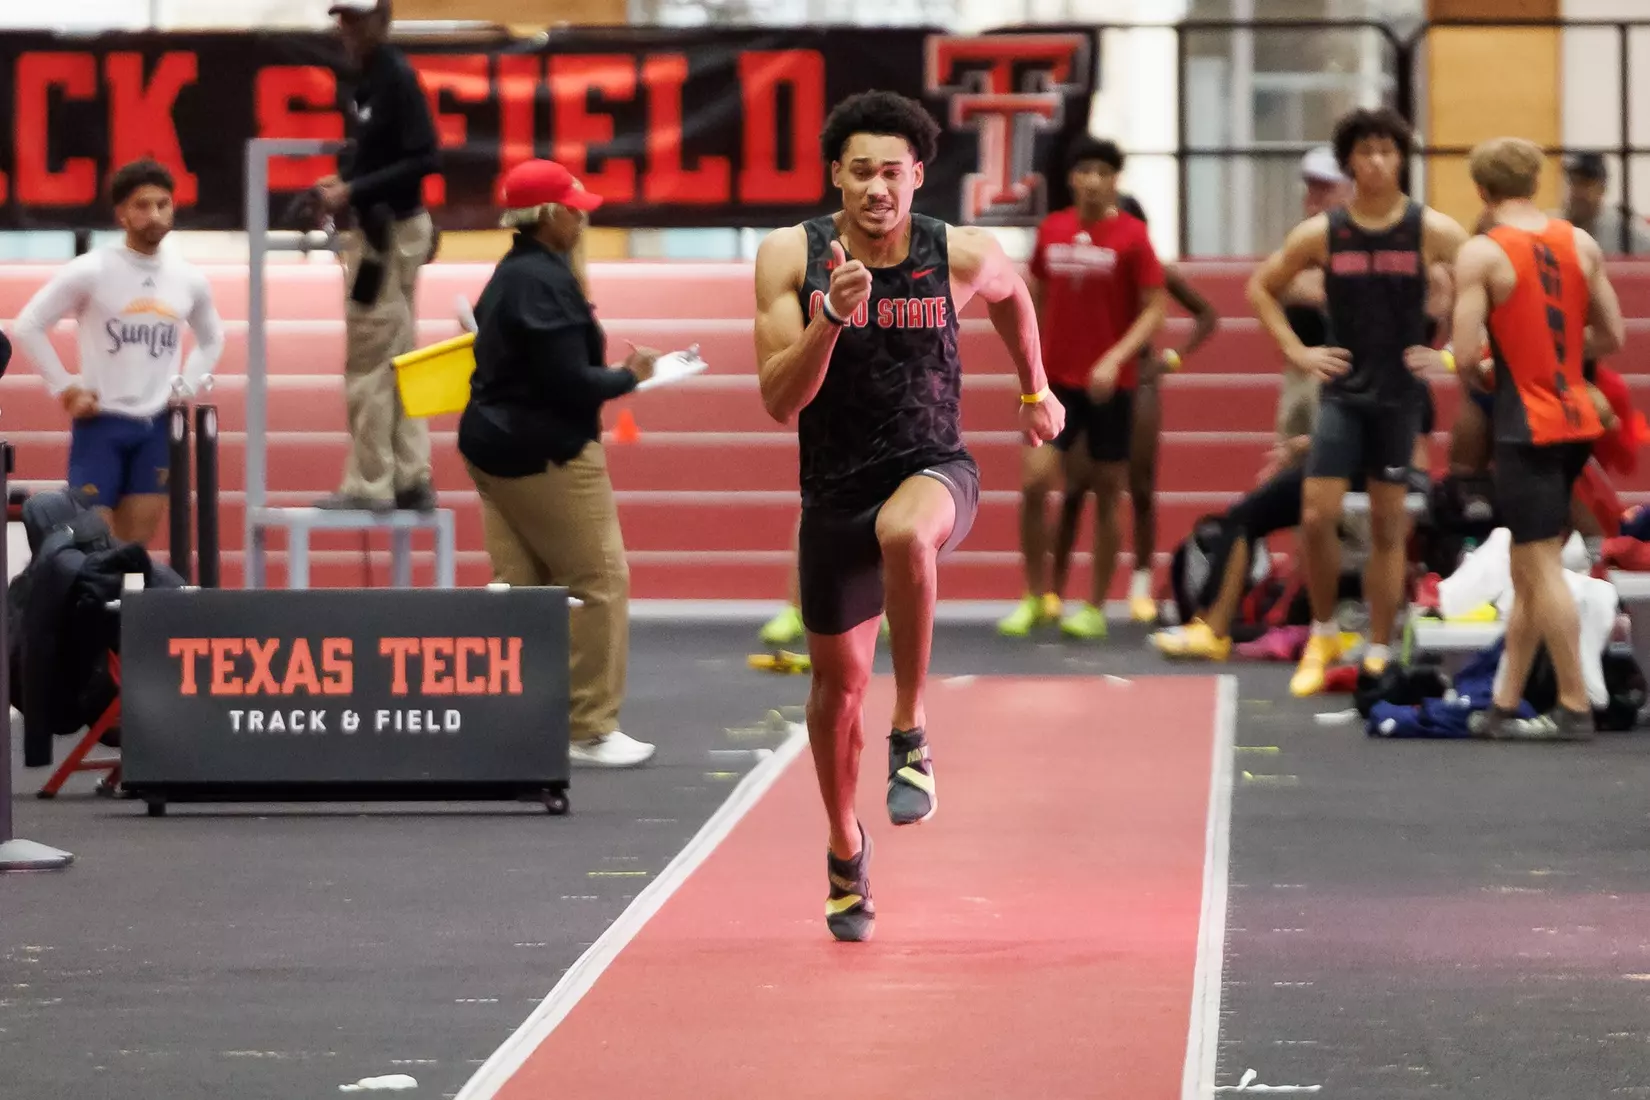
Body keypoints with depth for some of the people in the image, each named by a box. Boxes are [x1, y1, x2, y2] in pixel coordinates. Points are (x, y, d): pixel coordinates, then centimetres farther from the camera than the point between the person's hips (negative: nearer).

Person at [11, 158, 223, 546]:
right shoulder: (90, 271, -8)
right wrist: (64, 387, -8)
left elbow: (212, 339, 25)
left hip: (157, 426, 4)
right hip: (101, 423, -4)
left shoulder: (189, 280, 6)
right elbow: (28, 326, -5)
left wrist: (186, 387, 10)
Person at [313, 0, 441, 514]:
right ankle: (412, 481, 17)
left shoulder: (396, 79, -17)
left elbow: (425, 159, -23)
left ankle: (370, 486, 0)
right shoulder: (372, 78, 10)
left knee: (369, 363, -5)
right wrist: (343, 183, 6)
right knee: (398, 360, 13)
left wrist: (354, 191, -23)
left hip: (390, 232, -10)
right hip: (383, 228, 10)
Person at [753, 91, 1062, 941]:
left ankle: (911, 736, -23)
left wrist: (1035, 392, 26)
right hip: (836, 488, 2)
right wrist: (831, 318, -29)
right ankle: (845, 849, 38)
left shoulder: (961, 256, -8)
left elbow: (1011, 294, 18)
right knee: (838, 679, 11)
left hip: (934, 470, -2)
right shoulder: (790, 257, -10)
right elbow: (780, 401, -15)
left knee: (904, 533, -39)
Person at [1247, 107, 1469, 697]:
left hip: (1401, 393, -1)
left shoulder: (1433, 231, -6)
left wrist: (1450, 353, -6)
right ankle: (1323, 636, 12)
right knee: (1316, 516, -8)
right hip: (1342, 390, 1)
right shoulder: (1321, 233, -1)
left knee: (1388, 526, 4)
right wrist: (1296, 351, 2)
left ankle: (1379, 655, 10)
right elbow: (1261, 287, 11)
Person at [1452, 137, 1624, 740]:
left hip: (1524, 426, -7)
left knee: (1541, 567, -3)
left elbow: (1465, 352, -16)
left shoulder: (1482, 254, -11)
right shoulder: (1581, 244, 7)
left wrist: (1483, 379, 5)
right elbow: (1612, 335, 11)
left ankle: (1574, 708, -4)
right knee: (1529, 568, 14)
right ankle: (1504, 705, 18)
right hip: (1576, 419, 7)